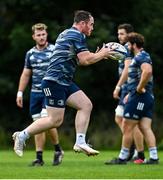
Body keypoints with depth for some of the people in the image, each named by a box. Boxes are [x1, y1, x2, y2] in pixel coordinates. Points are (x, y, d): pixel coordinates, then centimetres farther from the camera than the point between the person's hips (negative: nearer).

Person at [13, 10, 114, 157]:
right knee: (56, 120, -9)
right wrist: (102, 54, -2)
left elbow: (79, 60, 28)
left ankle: (80, 142, -2)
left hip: (64, 82, 10)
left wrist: (97, 55, 18)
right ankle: (22, 136, 3)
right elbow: (86, 60, -18)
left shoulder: (68, 34, 20)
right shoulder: (77, 35, -12)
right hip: (55, 82, -10)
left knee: (86, 105, 1)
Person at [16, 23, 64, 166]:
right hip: (35, 93, 5)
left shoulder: (55, 50, -2)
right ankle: (39, 157, 6)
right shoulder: (30, 54, 11)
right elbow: (26, 74, 19)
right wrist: (20, 93, 14)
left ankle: (58, 150, 1)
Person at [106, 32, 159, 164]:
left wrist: (139, 89, -24)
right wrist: (130, 93, 26)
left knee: (127, 127, -2)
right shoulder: (140, 57, 21)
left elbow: (148, 71, -32)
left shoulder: (141, 57, -12)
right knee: (145, 128, 4)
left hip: (138, 97, -10)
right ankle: (154, 157, -3)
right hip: (148, 97, 10)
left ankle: (123, 157, 3)